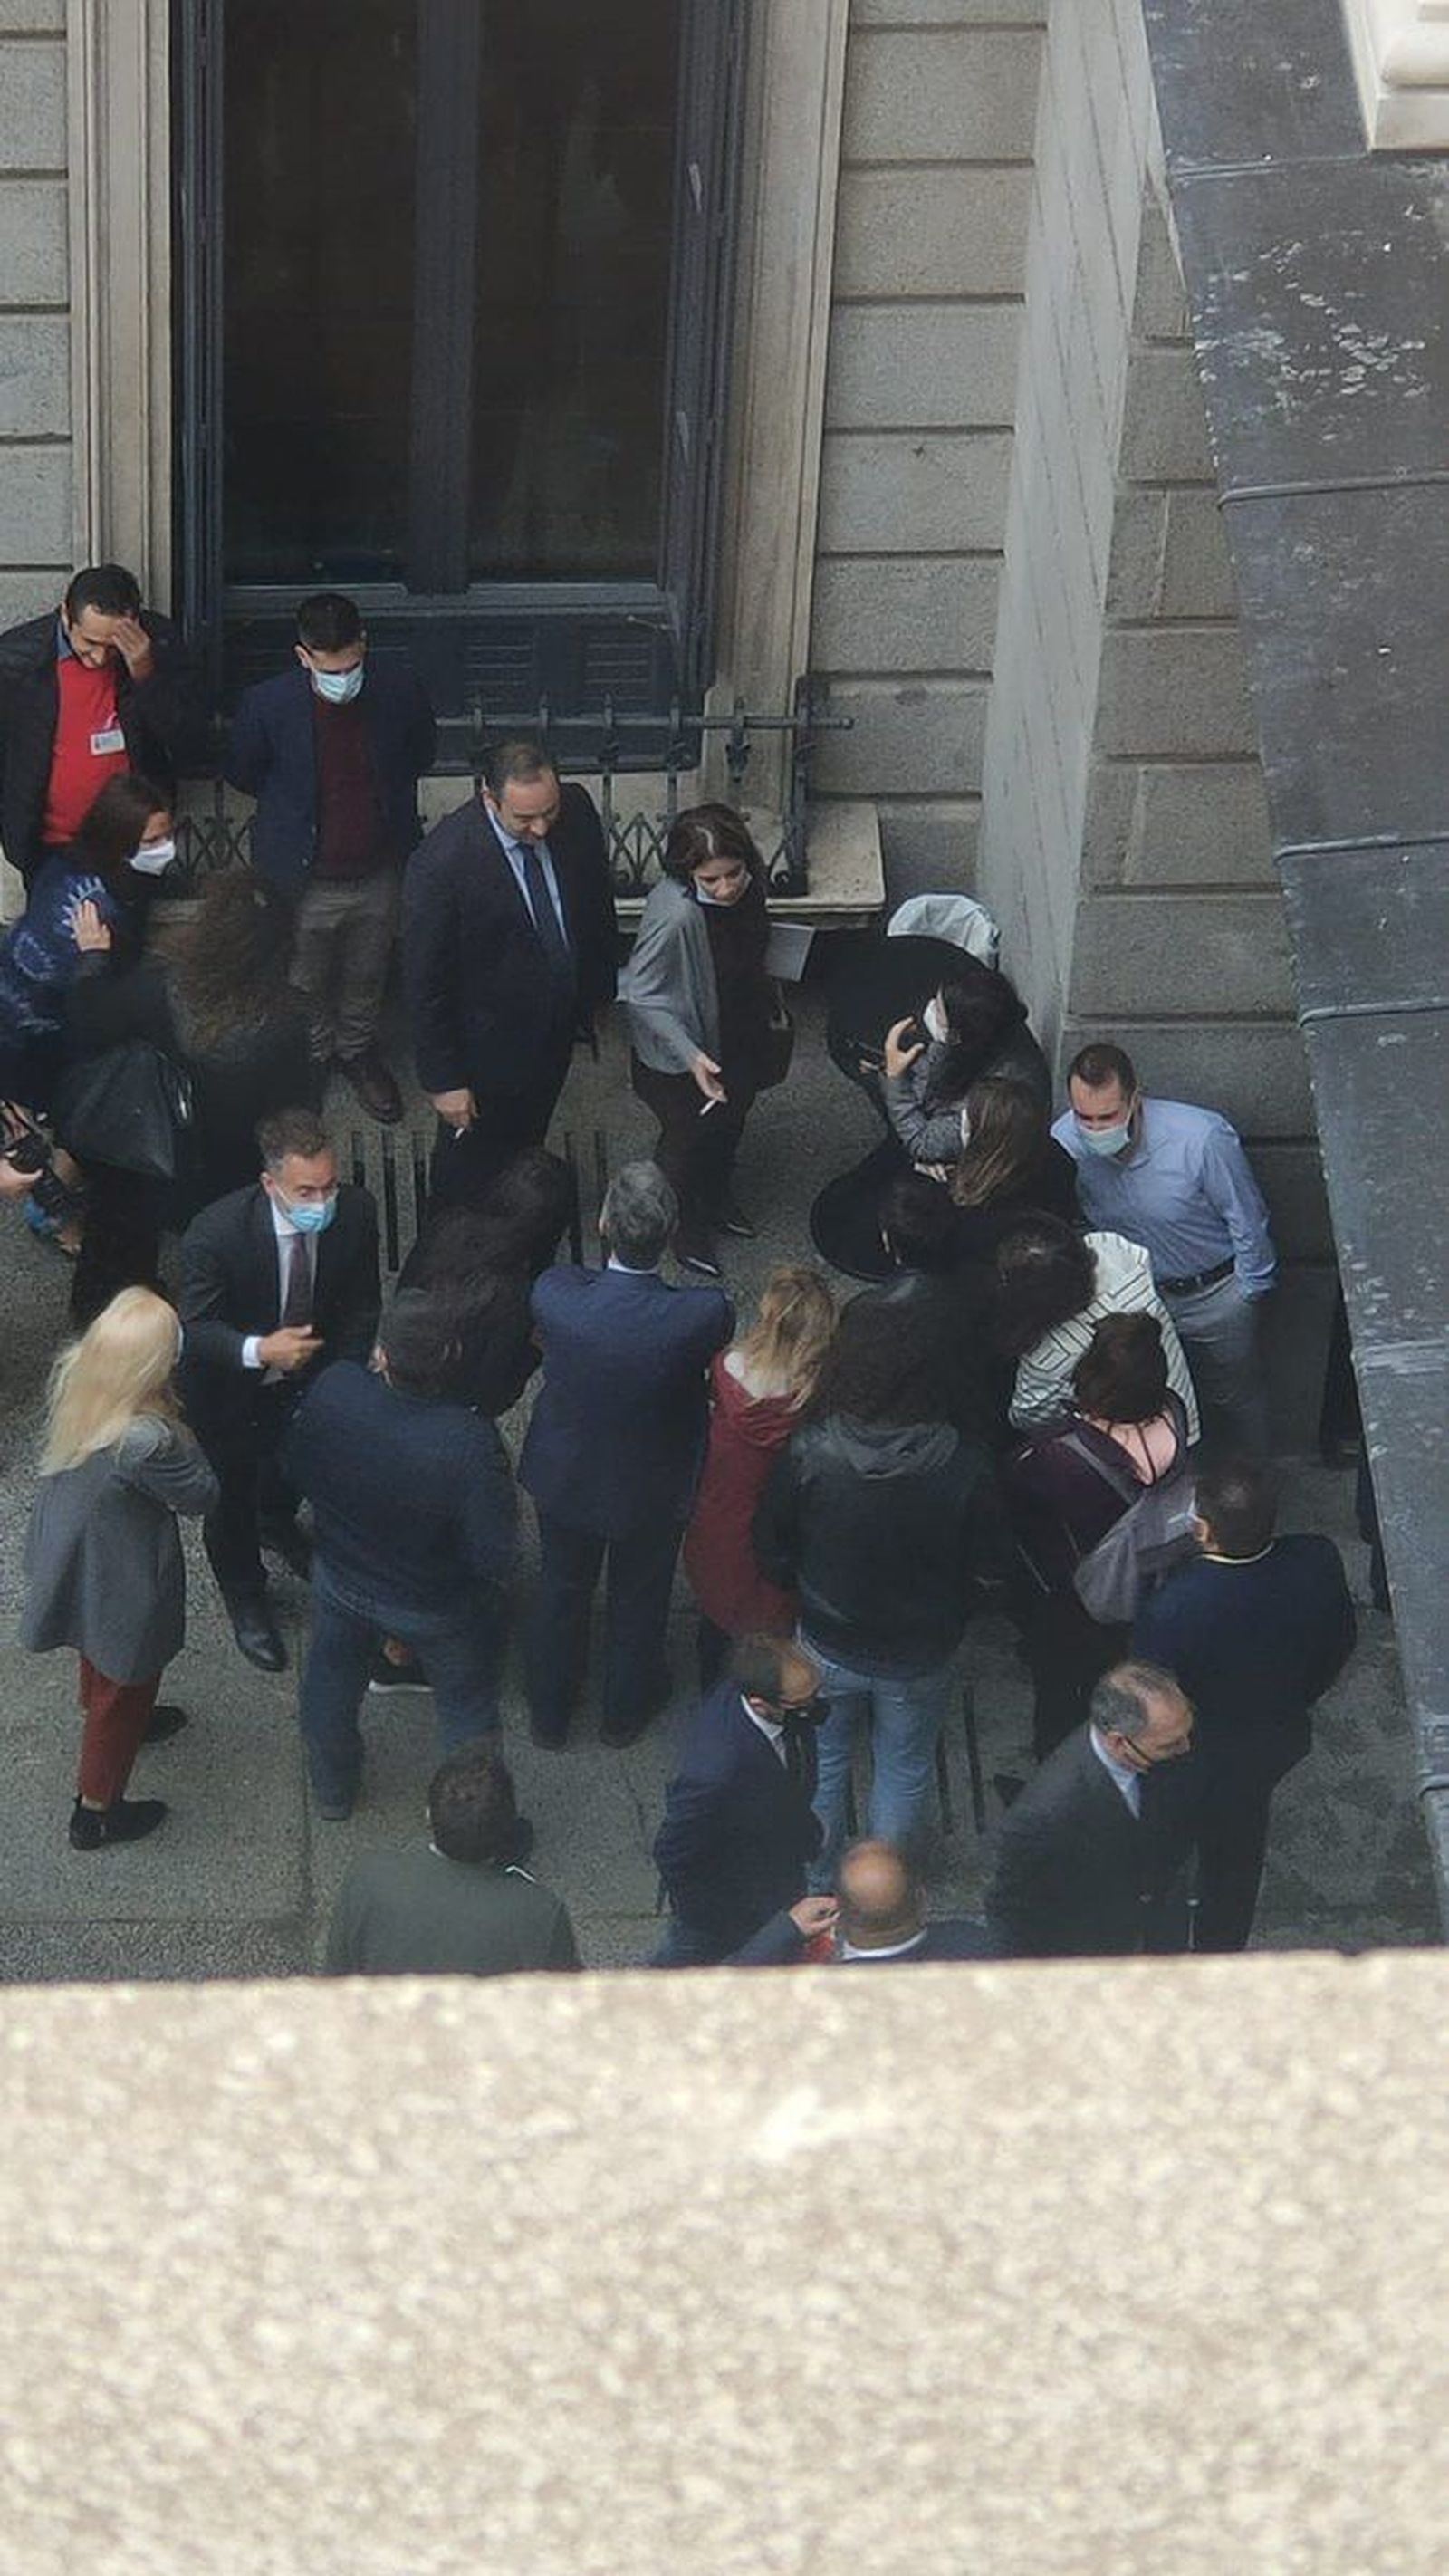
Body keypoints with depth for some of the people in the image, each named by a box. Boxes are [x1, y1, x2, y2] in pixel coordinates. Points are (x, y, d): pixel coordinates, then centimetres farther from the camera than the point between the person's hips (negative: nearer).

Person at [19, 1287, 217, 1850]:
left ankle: (121, 1720, 66)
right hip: (120, 1582, -7)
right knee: (125, 1686, 20)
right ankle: (96, 1813, 40)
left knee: (100, 1656, 36)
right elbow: (200, 1497, -23)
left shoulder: (70, 1373, -22)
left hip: (68, 1548, 7)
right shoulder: (145, 1441, -42)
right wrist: (176, 1425, -19)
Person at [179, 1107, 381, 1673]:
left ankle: (277, 1523, 67)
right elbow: (196, 1328, -26)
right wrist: (259, 1351, -44)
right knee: (233, 1495, 17)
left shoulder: (355, 1213, -27)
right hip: (230, 1389, -4)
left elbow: (361, 1306, -11)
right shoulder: (215, 1233, -38)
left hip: (311, 1371, 4)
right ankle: (245, 1599, 45)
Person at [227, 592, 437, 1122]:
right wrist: (295, 807, 2)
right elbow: (243, 774, -3)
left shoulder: (399, 689, -19)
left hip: (379, 875, 2)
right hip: (304, 881, -2)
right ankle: (310, 1057, 48)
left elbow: (421, 750, 5)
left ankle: (358, 1051, 52)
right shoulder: (268, 704, -25)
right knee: (304, 984, 21)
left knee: (367, 977, 25)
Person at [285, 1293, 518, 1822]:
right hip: (437, 1608, -3)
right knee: (466, 1705, 24)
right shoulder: (471, 1442, -38)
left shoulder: (333, 1391, -29)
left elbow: (295, 1471, -10)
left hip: (340, 1580, 3)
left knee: (330, 1685, 31)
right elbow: (494, 1558, -30)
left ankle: (332, 1792, 56)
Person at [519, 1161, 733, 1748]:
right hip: (652, 1491, -1)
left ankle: (549, 1715, 54)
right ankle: (624, 1710, 56)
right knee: (638, 1601, 29)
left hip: (563, 1479, 1)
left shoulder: (555, 1294, -35)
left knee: (560, 1593, 29)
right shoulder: (704, 1316, -38)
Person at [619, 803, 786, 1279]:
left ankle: (717, 1197, 59)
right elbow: (639, 994, -28)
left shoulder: (748, 886, -19)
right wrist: (690, 1055, -33)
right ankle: (685, 1226, 46)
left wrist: (768, 1002, 19)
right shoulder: (675, 915, -40)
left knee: (731, 1122, 30)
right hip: (682, 1055, -7)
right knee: (688, 1137, 18)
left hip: (739, 1038, 7)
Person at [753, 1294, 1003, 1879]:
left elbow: (771, 1550, -12)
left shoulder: (808, 1453, -27)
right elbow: (989, 1559, -14)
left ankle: (815, 1880, 47)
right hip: (920, 1655, 0)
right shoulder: (964, 1465, -29)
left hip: (827, 1645, 0)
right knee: (904, 1768, 25)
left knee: (822, 1762, 26)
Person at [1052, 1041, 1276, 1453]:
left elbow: (1246, 1219, -19)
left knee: (1235, 1397, 21)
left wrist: (1251, 1291, -8)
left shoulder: (1201, 1138, -36)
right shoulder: (1064, 1142, -25)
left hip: (1214, 1293, -3)